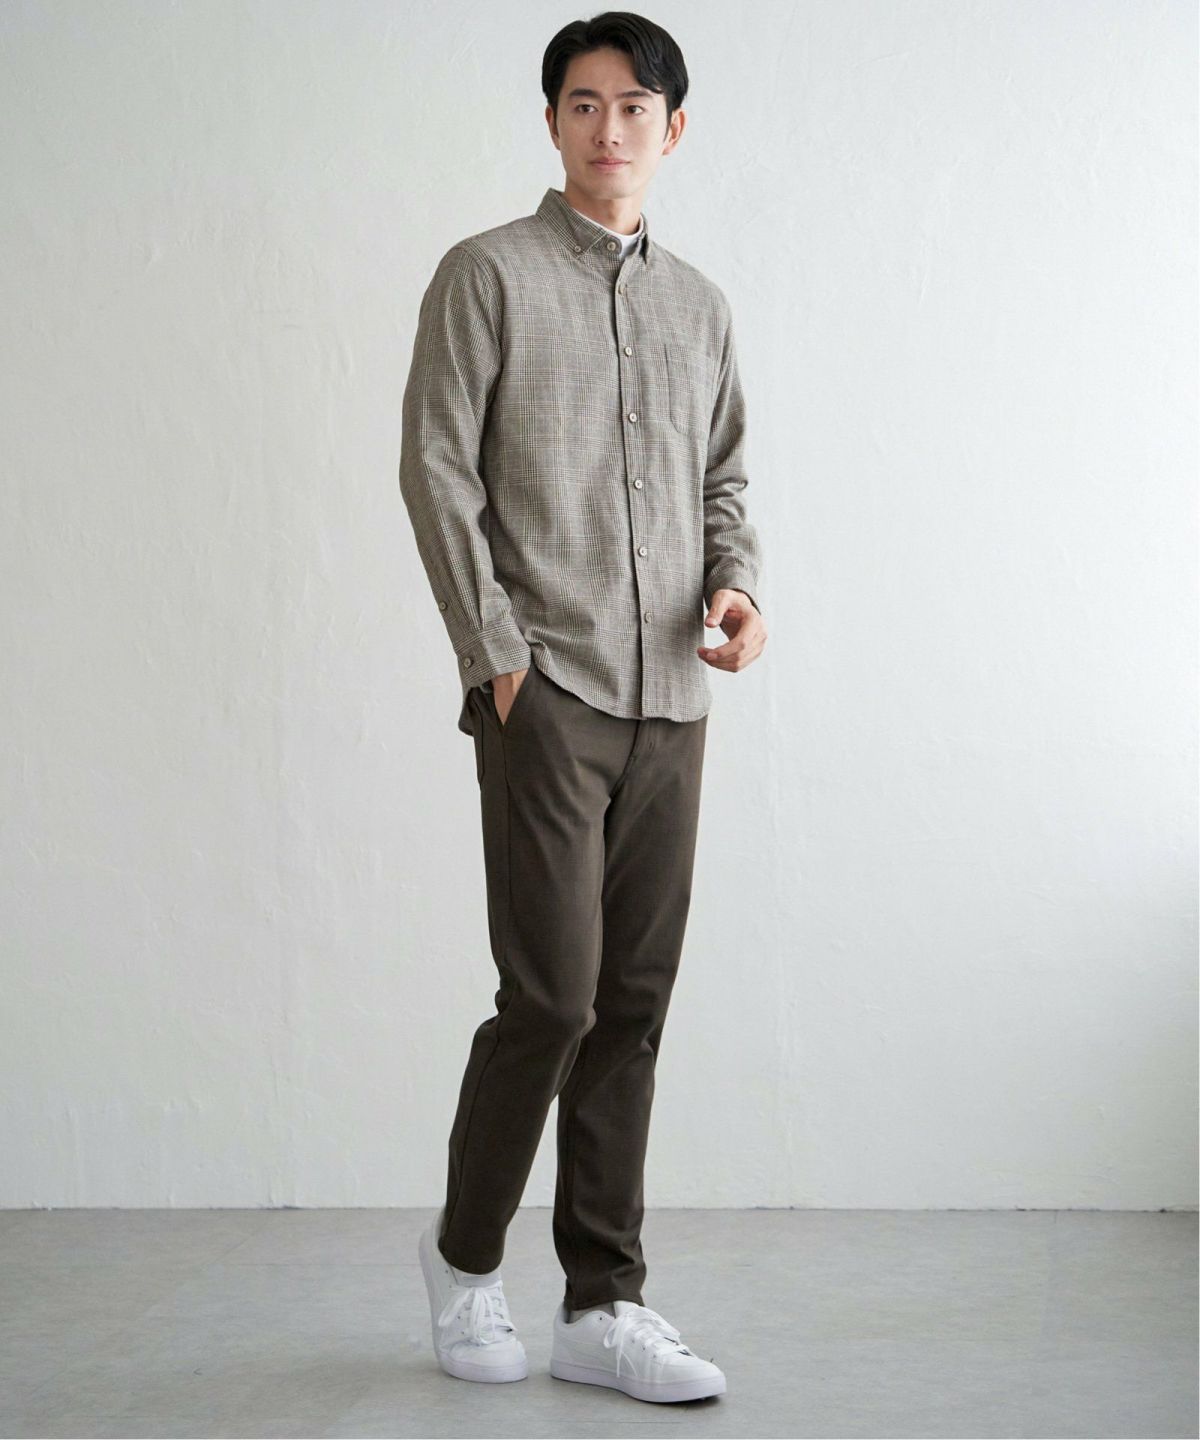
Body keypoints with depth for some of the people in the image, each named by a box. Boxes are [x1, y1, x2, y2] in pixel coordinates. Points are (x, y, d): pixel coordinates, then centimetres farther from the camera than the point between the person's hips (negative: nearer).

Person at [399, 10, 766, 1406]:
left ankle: (602, 1306, 11)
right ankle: (466, 1253, 15)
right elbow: (437, 470, -4)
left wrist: (736, 585, 0)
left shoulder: (698, 303, 17)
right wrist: (496, 654, -10)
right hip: (545, 691, -5)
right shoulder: (487, 274, 1)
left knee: (635, 1005, 4)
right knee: (552, 994, -8)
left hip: (670, 700, 5)